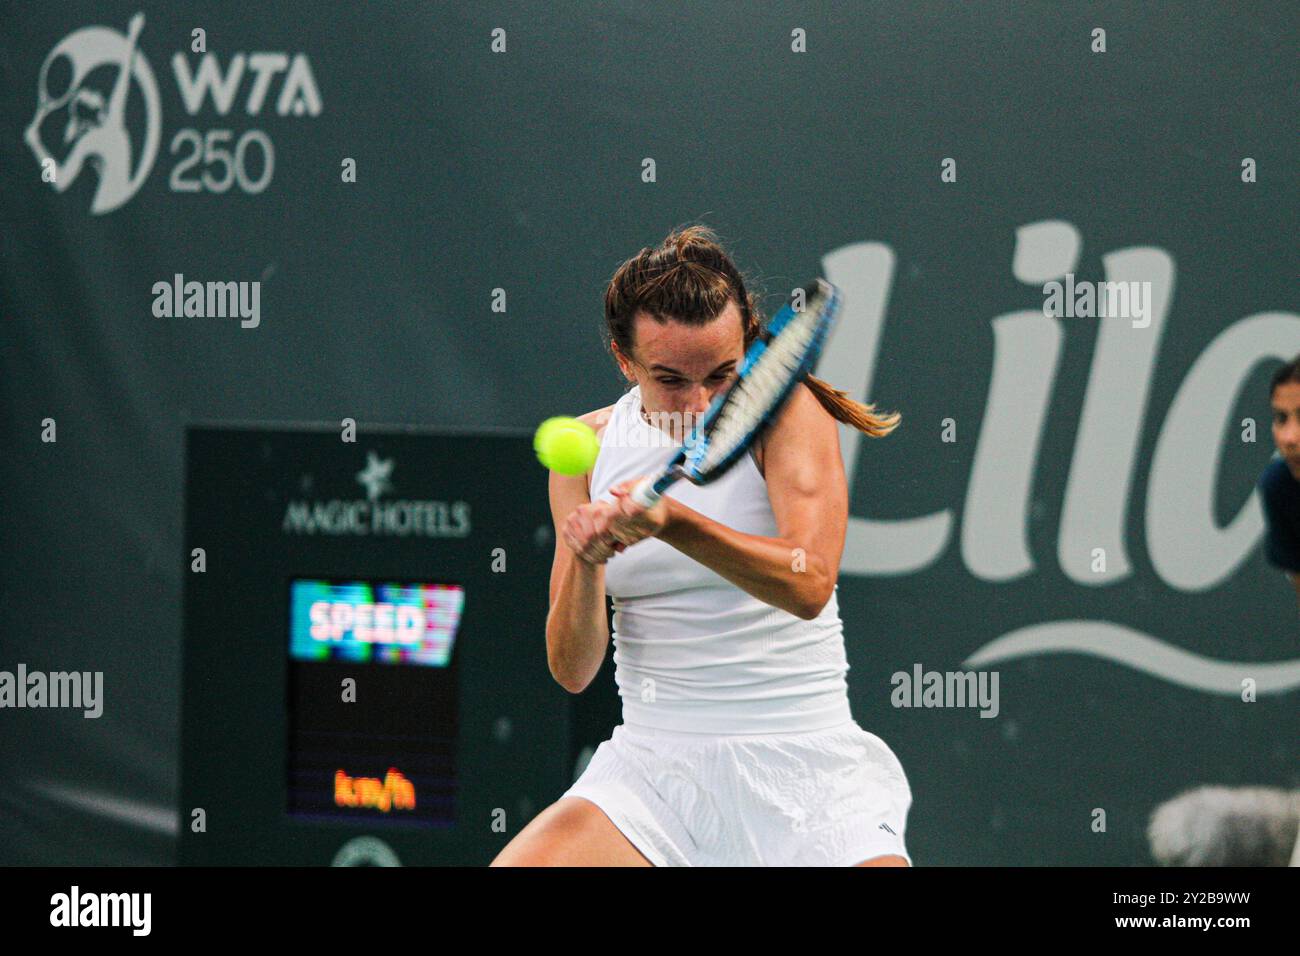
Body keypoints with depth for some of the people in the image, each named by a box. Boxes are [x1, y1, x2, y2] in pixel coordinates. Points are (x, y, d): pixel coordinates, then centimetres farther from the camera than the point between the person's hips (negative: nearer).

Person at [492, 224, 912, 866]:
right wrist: (585, 561, -19)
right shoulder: (590, 447, 5)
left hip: (803, 765, -3)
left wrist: (673, 523, -36)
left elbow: (808, 585, -22)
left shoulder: (787, 409, -5)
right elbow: (572, 670, 1)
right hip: (652, 766, 3)